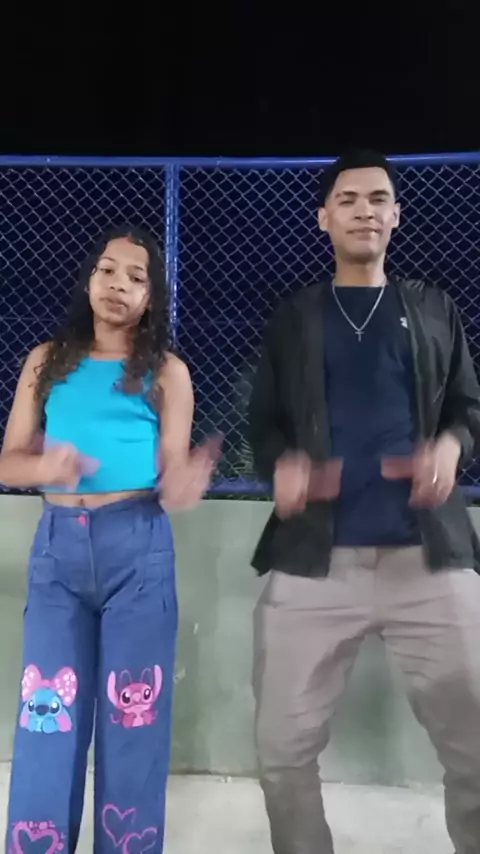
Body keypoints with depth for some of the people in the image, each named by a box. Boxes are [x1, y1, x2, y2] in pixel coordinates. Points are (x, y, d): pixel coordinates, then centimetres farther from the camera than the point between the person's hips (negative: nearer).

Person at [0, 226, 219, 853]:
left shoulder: (166, 372, 4)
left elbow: (172, 471, 0)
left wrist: (181, 488, -24)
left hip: (138, 547, -1)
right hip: (58, 546, 2)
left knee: (133, 720, 7)